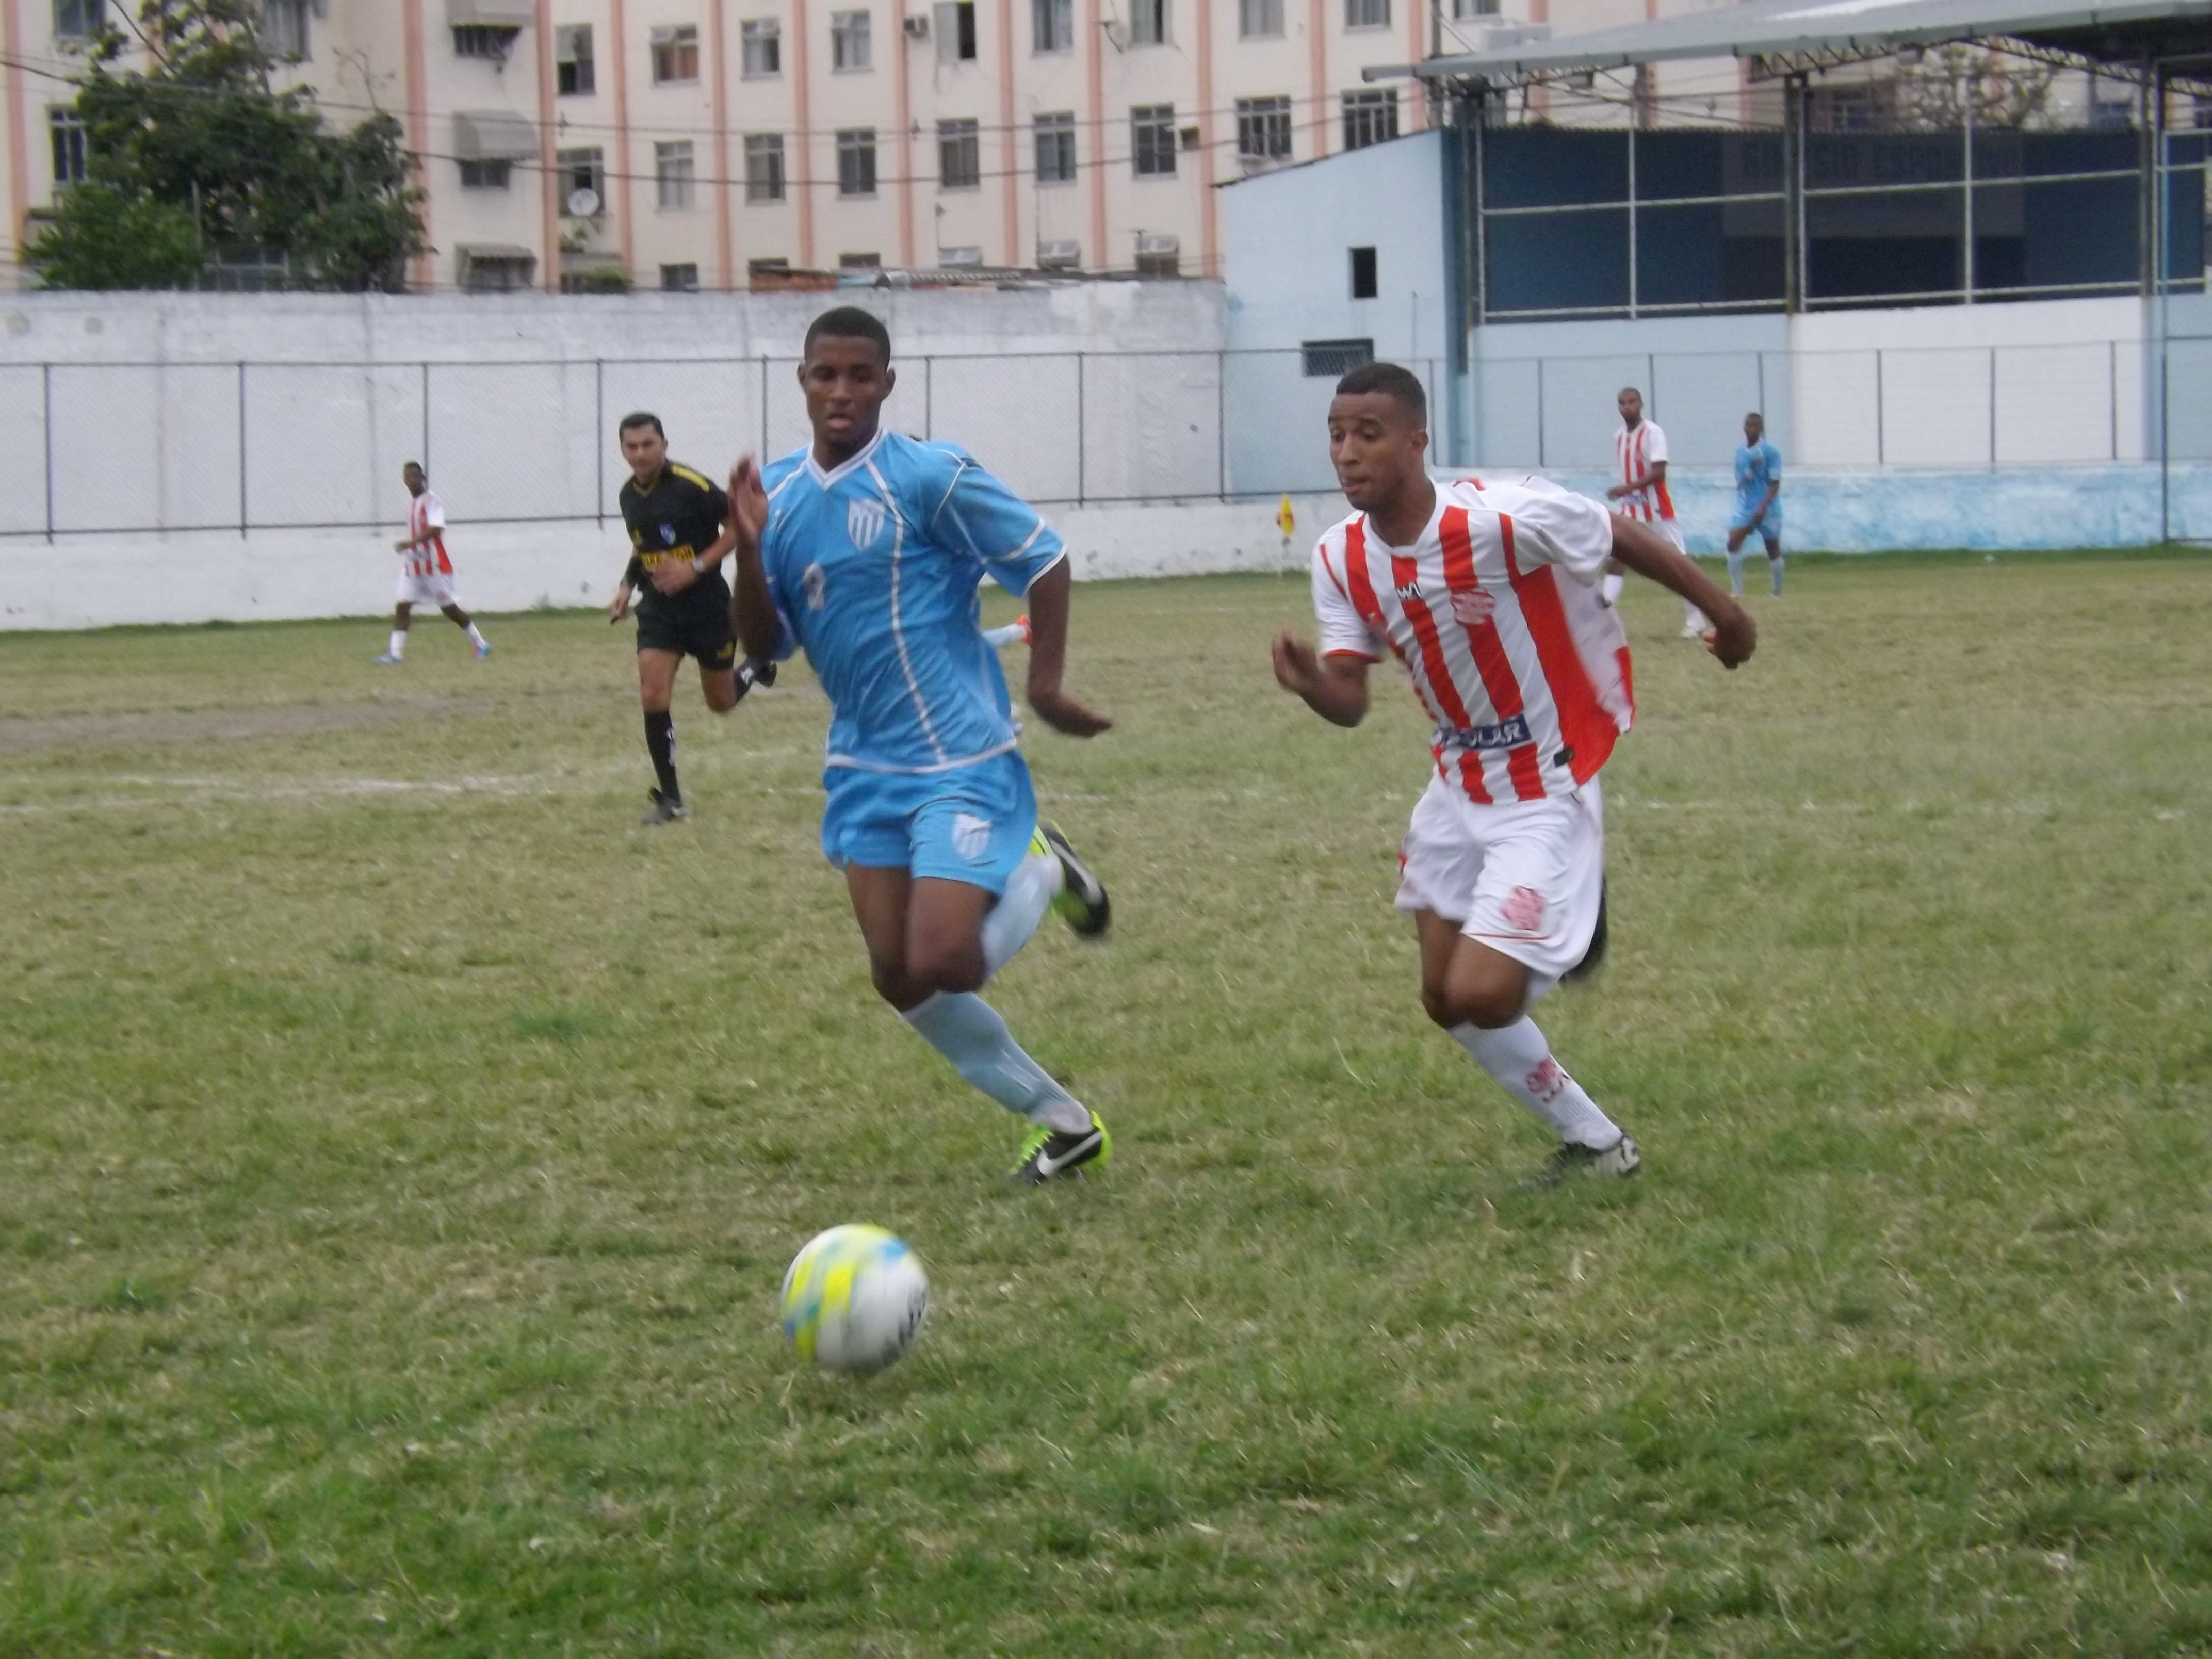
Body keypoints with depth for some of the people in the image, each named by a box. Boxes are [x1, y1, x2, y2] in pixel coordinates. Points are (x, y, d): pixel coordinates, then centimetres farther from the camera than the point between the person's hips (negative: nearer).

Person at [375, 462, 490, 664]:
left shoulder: (432, 500, -13)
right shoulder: (411, 501, 10)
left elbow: (435, 528, -28)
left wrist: (410, 542, -37)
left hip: (435, 566, -7)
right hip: (412, 565, 7)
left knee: (449, 608, -1)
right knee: (402, 607, -3)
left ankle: (481, 645, 12)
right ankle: (395, 653, -6)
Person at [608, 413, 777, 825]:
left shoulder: (692, 486, -18)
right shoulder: (630, 494, 2)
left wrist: (697, 567, -20)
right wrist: (628, 585, 8)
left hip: (706, 603, -4)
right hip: (658, 608, 4)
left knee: (721, 702, 10)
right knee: (653, 695, -12)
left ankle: (756, 669, 46)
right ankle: (669, 797, -3)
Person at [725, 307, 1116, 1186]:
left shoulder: (930, 476, -14)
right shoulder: (778, 492, 4)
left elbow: (1046, 564, -7)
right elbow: (766, 644, 5)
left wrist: (1044, 688, -9)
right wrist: (748, 549, -10)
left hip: (960, 761, -6)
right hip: (865, 768, 7)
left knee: (941, 967, -17)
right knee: (900, 981, 4)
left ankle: (1040, 873, 15)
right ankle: (1064, 1124, 21)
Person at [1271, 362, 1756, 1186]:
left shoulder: (1504, 518, -27)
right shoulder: (1341, 559, -7)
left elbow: (1626, 537, -11)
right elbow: (1351, 701, -7)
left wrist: (1723, 613, 3)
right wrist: (1313, 685, -31)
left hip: (1546, 792, -7)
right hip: (1461, 787, 7)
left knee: (1480, 995, -17)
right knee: (1447, 999, 12)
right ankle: (1591, 1141, 31)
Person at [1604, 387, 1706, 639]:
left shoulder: (1653, 432, -13)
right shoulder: (1619, 437, 8)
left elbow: (1659, 472, -22)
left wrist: (1627, 488, -29)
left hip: (1658, 511, -6)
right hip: (1631, 510, 6)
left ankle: (1696, 621, 8)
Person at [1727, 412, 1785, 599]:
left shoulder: (1770, 452, -11)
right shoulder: (1741, 453, 5)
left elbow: (1775, 483, -14)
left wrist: (1763, 507, -21)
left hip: (1767, 508, -4)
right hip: (1745, 506, 4)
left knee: (1773, 548, 6)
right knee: (1733, 542, -15)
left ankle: (1778, 592, 21)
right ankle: (1737, 589, -13)